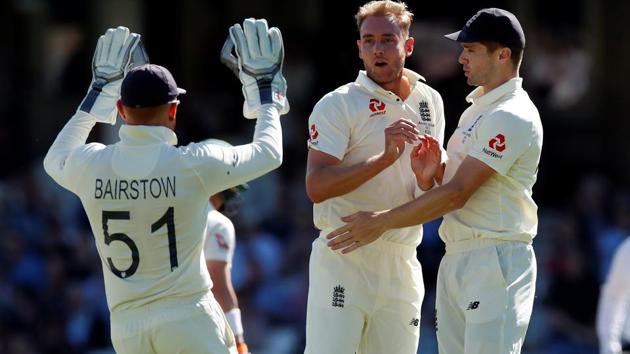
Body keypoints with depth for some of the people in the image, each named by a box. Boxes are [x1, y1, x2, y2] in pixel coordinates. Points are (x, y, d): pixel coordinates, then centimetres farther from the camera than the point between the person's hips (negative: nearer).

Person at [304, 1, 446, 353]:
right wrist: (385, 158, -24)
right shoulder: (338, 105, -5)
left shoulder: (429, 102, 13)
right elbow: (317, 187, -17)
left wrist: (427, 177, -5)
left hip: (402, 266, 5)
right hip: (343, 260, -5)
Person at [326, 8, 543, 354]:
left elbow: (457, 194, -18)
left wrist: (382, 222, -16)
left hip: (495, 261, -10)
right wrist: (434, 171, -1)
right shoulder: (476, 110, 19)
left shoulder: (512, 117, -14)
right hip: (456, 259, 10)